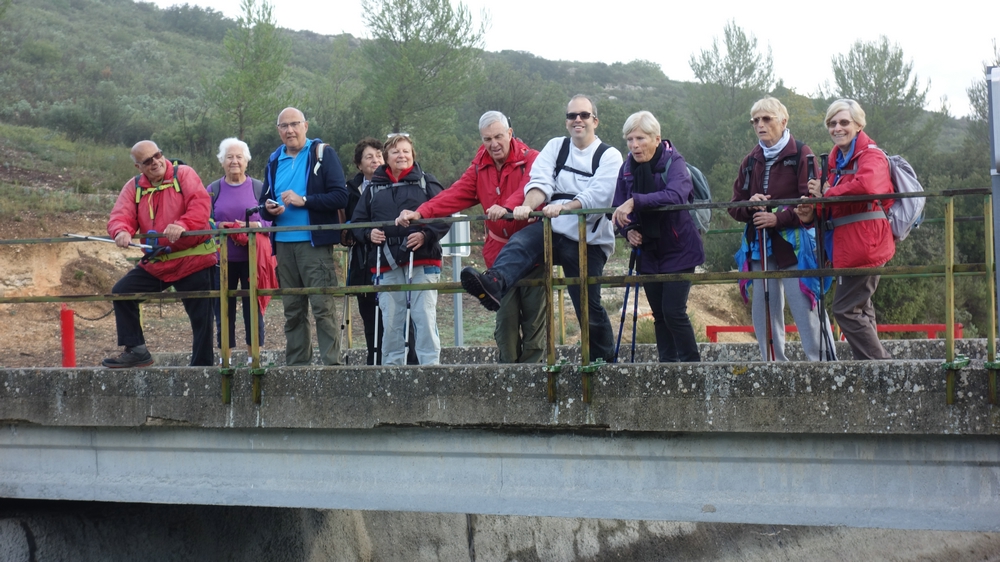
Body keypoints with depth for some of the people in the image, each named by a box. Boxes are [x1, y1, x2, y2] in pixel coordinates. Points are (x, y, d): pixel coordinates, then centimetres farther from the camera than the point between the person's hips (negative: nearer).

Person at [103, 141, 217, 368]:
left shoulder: (183, 174, -5)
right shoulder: (134, 187, 7)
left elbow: (201, 203, -20)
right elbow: (120, 216, -4)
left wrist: (183, 225, -38)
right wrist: (122, 231, -29)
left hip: (193, 261, -5)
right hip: (155, 263, 5)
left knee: (201, 318, -2)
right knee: (122, 292, -1)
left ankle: (201, 366, 7)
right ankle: (136, 350, 5)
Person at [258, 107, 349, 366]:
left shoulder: (322, 154, -1)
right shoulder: (274, 161, 15)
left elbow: (340, 197, -9)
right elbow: (263, 202, 19)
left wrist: (304, 200, -18)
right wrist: (269, 209, -5)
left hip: (315, 242, -6)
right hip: (284, 245, 6)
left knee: (323, 308, -10)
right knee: (292, 311, 9)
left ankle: (332, 364, -9)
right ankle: (296, 365, 14)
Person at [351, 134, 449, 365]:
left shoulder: (427, 183, 5)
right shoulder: (374, 188, 13)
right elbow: (357, 221, 16)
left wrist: (425, 235, -15)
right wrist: (368, 234, -4)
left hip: (422, 262, -3)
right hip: (387, 264, 3)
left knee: (424, 317, -5)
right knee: (390, 320, 4)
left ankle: (430, 366, -2)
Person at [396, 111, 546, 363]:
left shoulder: (531, 160, -8)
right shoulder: (480, 167, 10)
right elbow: (456, 195, 2)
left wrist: (507, 207, -47)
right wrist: (420, 213, -11)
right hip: (500, 252, 4)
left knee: (534, 318, -1)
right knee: (505, 318, 0)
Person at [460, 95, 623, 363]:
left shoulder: (609, 156, 3)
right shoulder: (556, 147, 14)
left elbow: (599, 195, -14)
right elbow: (541, 181, -2)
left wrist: (563, 207, -30)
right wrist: (527, 206, -25)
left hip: (588, 240, -2)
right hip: (552, 230, 2)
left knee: (589, 305, -2)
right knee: (519, 243, -29)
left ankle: (605, 361, 13)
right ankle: (493, 284, -56)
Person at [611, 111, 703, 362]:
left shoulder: (674, 162, -15)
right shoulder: (628, 167, 2)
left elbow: (675, 195, -35)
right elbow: (619, 209, 5)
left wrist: (635, 201, -43)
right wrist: (628, 230, -16)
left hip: (678, 250, -6)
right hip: (648, 252, 6)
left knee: (673, 311, -13)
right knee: (659, 315, 10)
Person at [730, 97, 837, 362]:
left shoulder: (801, 154, -2)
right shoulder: (750, 161, 15)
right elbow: (734, 206, 15)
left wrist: (778, 218, -19)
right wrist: (749, 205, -7)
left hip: (793, 245, -6)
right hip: (759, 246, 6)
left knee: (805, 308, -11)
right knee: (763, 313, 5)